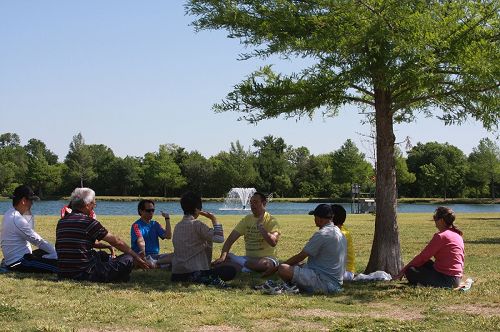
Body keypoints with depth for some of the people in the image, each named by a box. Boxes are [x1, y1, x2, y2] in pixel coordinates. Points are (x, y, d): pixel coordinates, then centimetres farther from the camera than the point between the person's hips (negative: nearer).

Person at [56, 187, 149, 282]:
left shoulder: (61, 222, 11)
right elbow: (116, 242, -3)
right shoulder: (88, 222, -10)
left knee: (103, 255, 31)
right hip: (84, 274, -8)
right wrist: (137, 257, 8)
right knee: (128, 259, -4)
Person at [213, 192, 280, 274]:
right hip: (248, 258, 4)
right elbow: (230, 239, 1)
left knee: (264, 264, -40)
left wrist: (260, 226, -21)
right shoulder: (246, 220, 9)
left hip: (266, 258, -4)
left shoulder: (271, 221, -6)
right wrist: (223, 256, -16)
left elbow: (273, 242, -23)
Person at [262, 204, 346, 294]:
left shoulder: (322, 234, -15)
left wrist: (275, 269, -2)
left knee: (283, 269, -24)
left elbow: (300, 257, -11)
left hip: (324, 282, -11)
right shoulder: (340, 233, 15)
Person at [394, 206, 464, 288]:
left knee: (410, 271, -8)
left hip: (446, 279, -9)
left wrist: (404, 270, -3)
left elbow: (423, 256, -11)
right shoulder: (457, 234, 13)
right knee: (425, 263, 25)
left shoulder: (441, 236, -15)